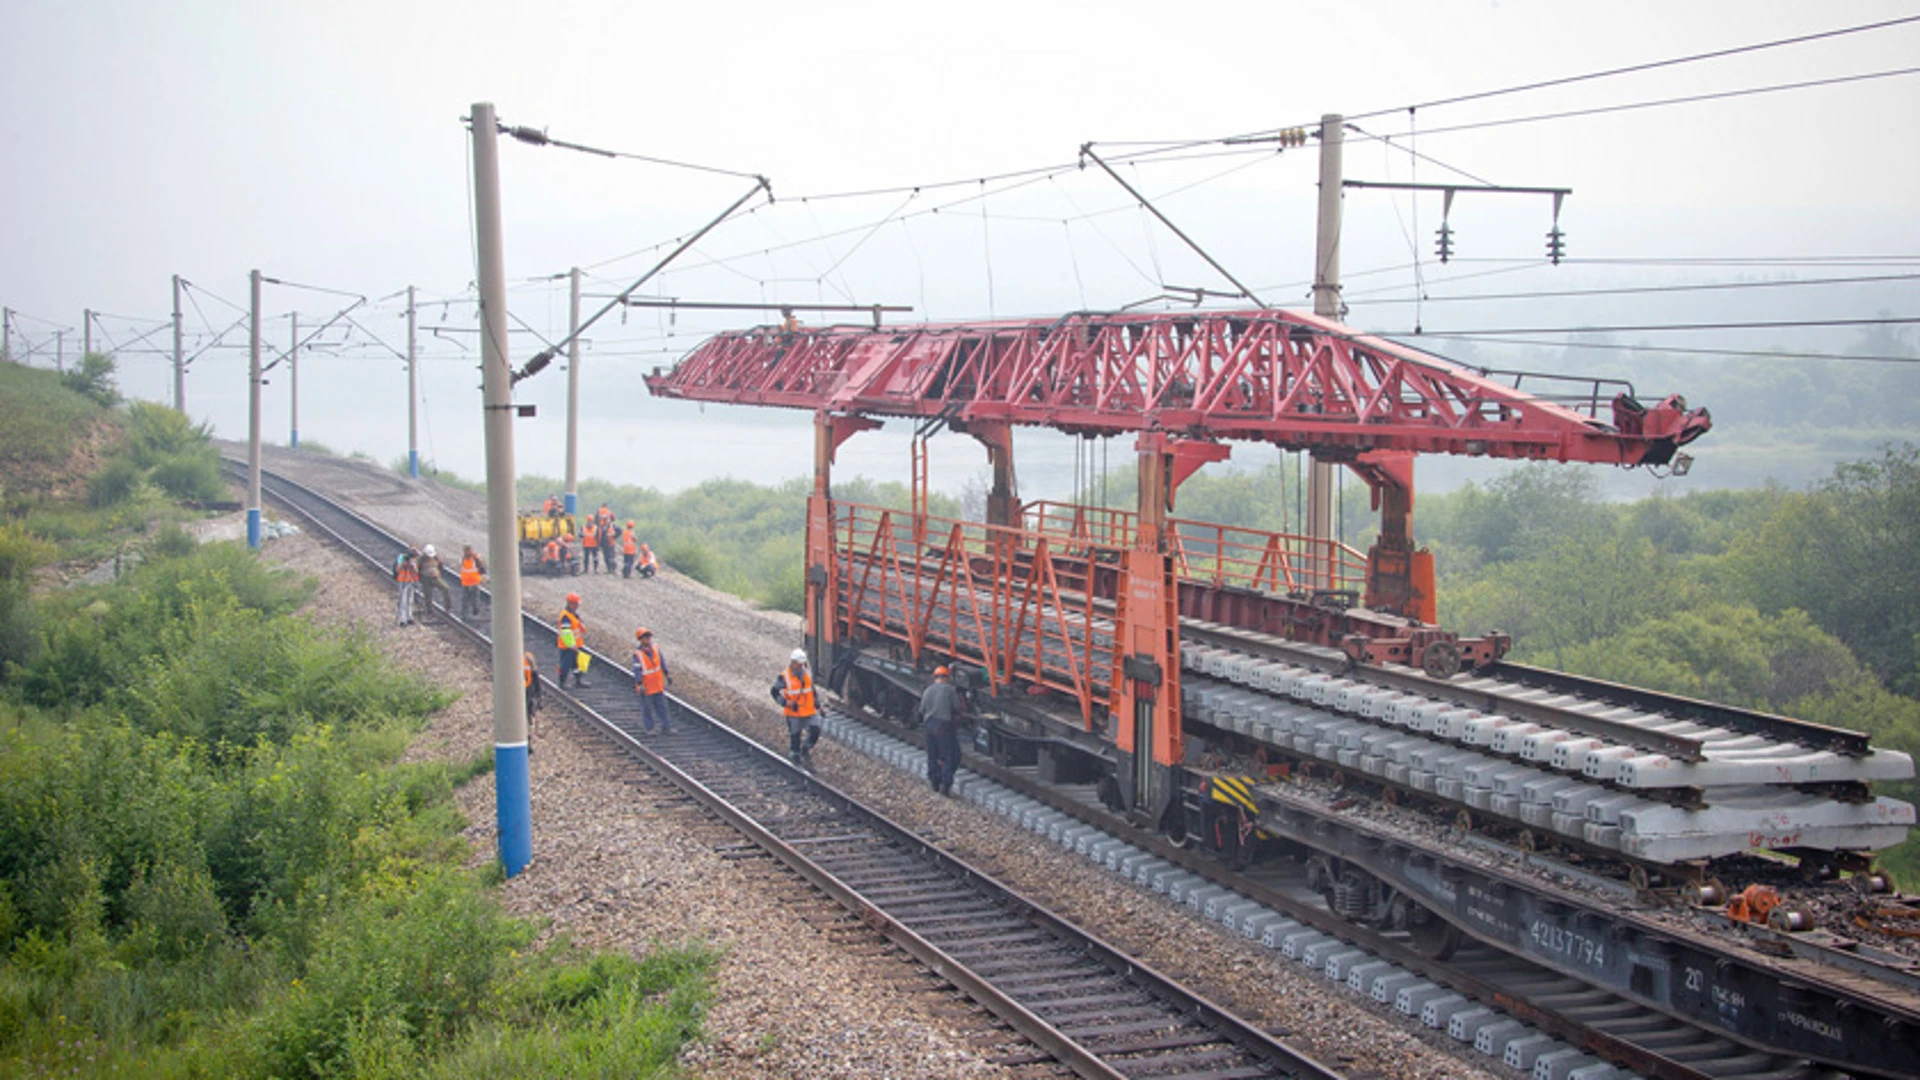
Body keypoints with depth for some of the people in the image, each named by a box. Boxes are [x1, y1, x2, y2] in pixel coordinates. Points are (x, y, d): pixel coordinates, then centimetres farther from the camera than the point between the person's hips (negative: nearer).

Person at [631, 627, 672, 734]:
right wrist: (639, 685, -24)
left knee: (662, 706, 10)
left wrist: (667, 674, 15)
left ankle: (666, 727, 18)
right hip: (646, 687, -5)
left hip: (658, 685, 5)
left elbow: (662, 662, 11)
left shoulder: (655, 648, -1)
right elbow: (637, 670, -20)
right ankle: (648, 728, 22)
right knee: (647, 708, 8)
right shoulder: (637, 654, -19)